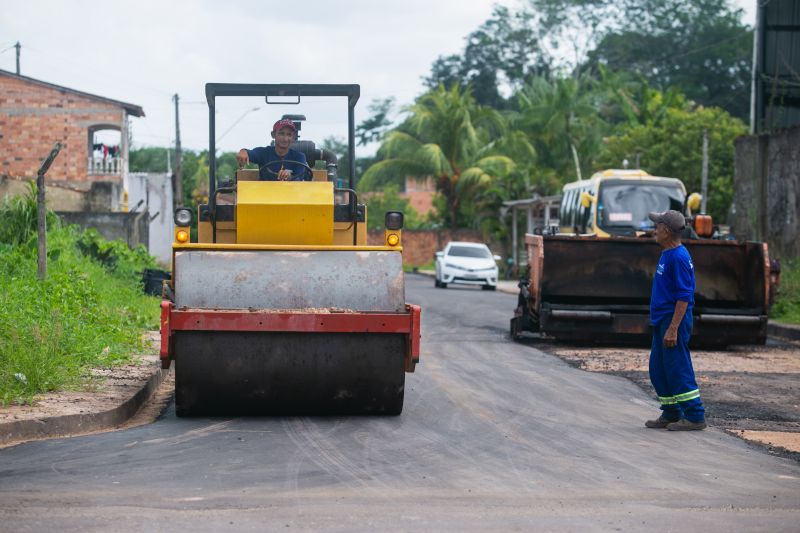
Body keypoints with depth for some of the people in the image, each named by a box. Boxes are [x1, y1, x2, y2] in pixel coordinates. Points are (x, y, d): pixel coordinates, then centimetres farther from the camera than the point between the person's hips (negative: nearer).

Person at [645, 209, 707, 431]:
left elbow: (684, 296, -21)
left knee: (678, 370, -8)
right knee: (658, 370, 12)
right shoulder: (667, 255, 15)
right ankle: (671, 413, 20)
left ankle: (695, 416, -3)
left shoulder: (679, 257, -16)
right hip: (661, 321, 10)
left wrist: (673, 329, -24)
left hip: (674, 320, -10)